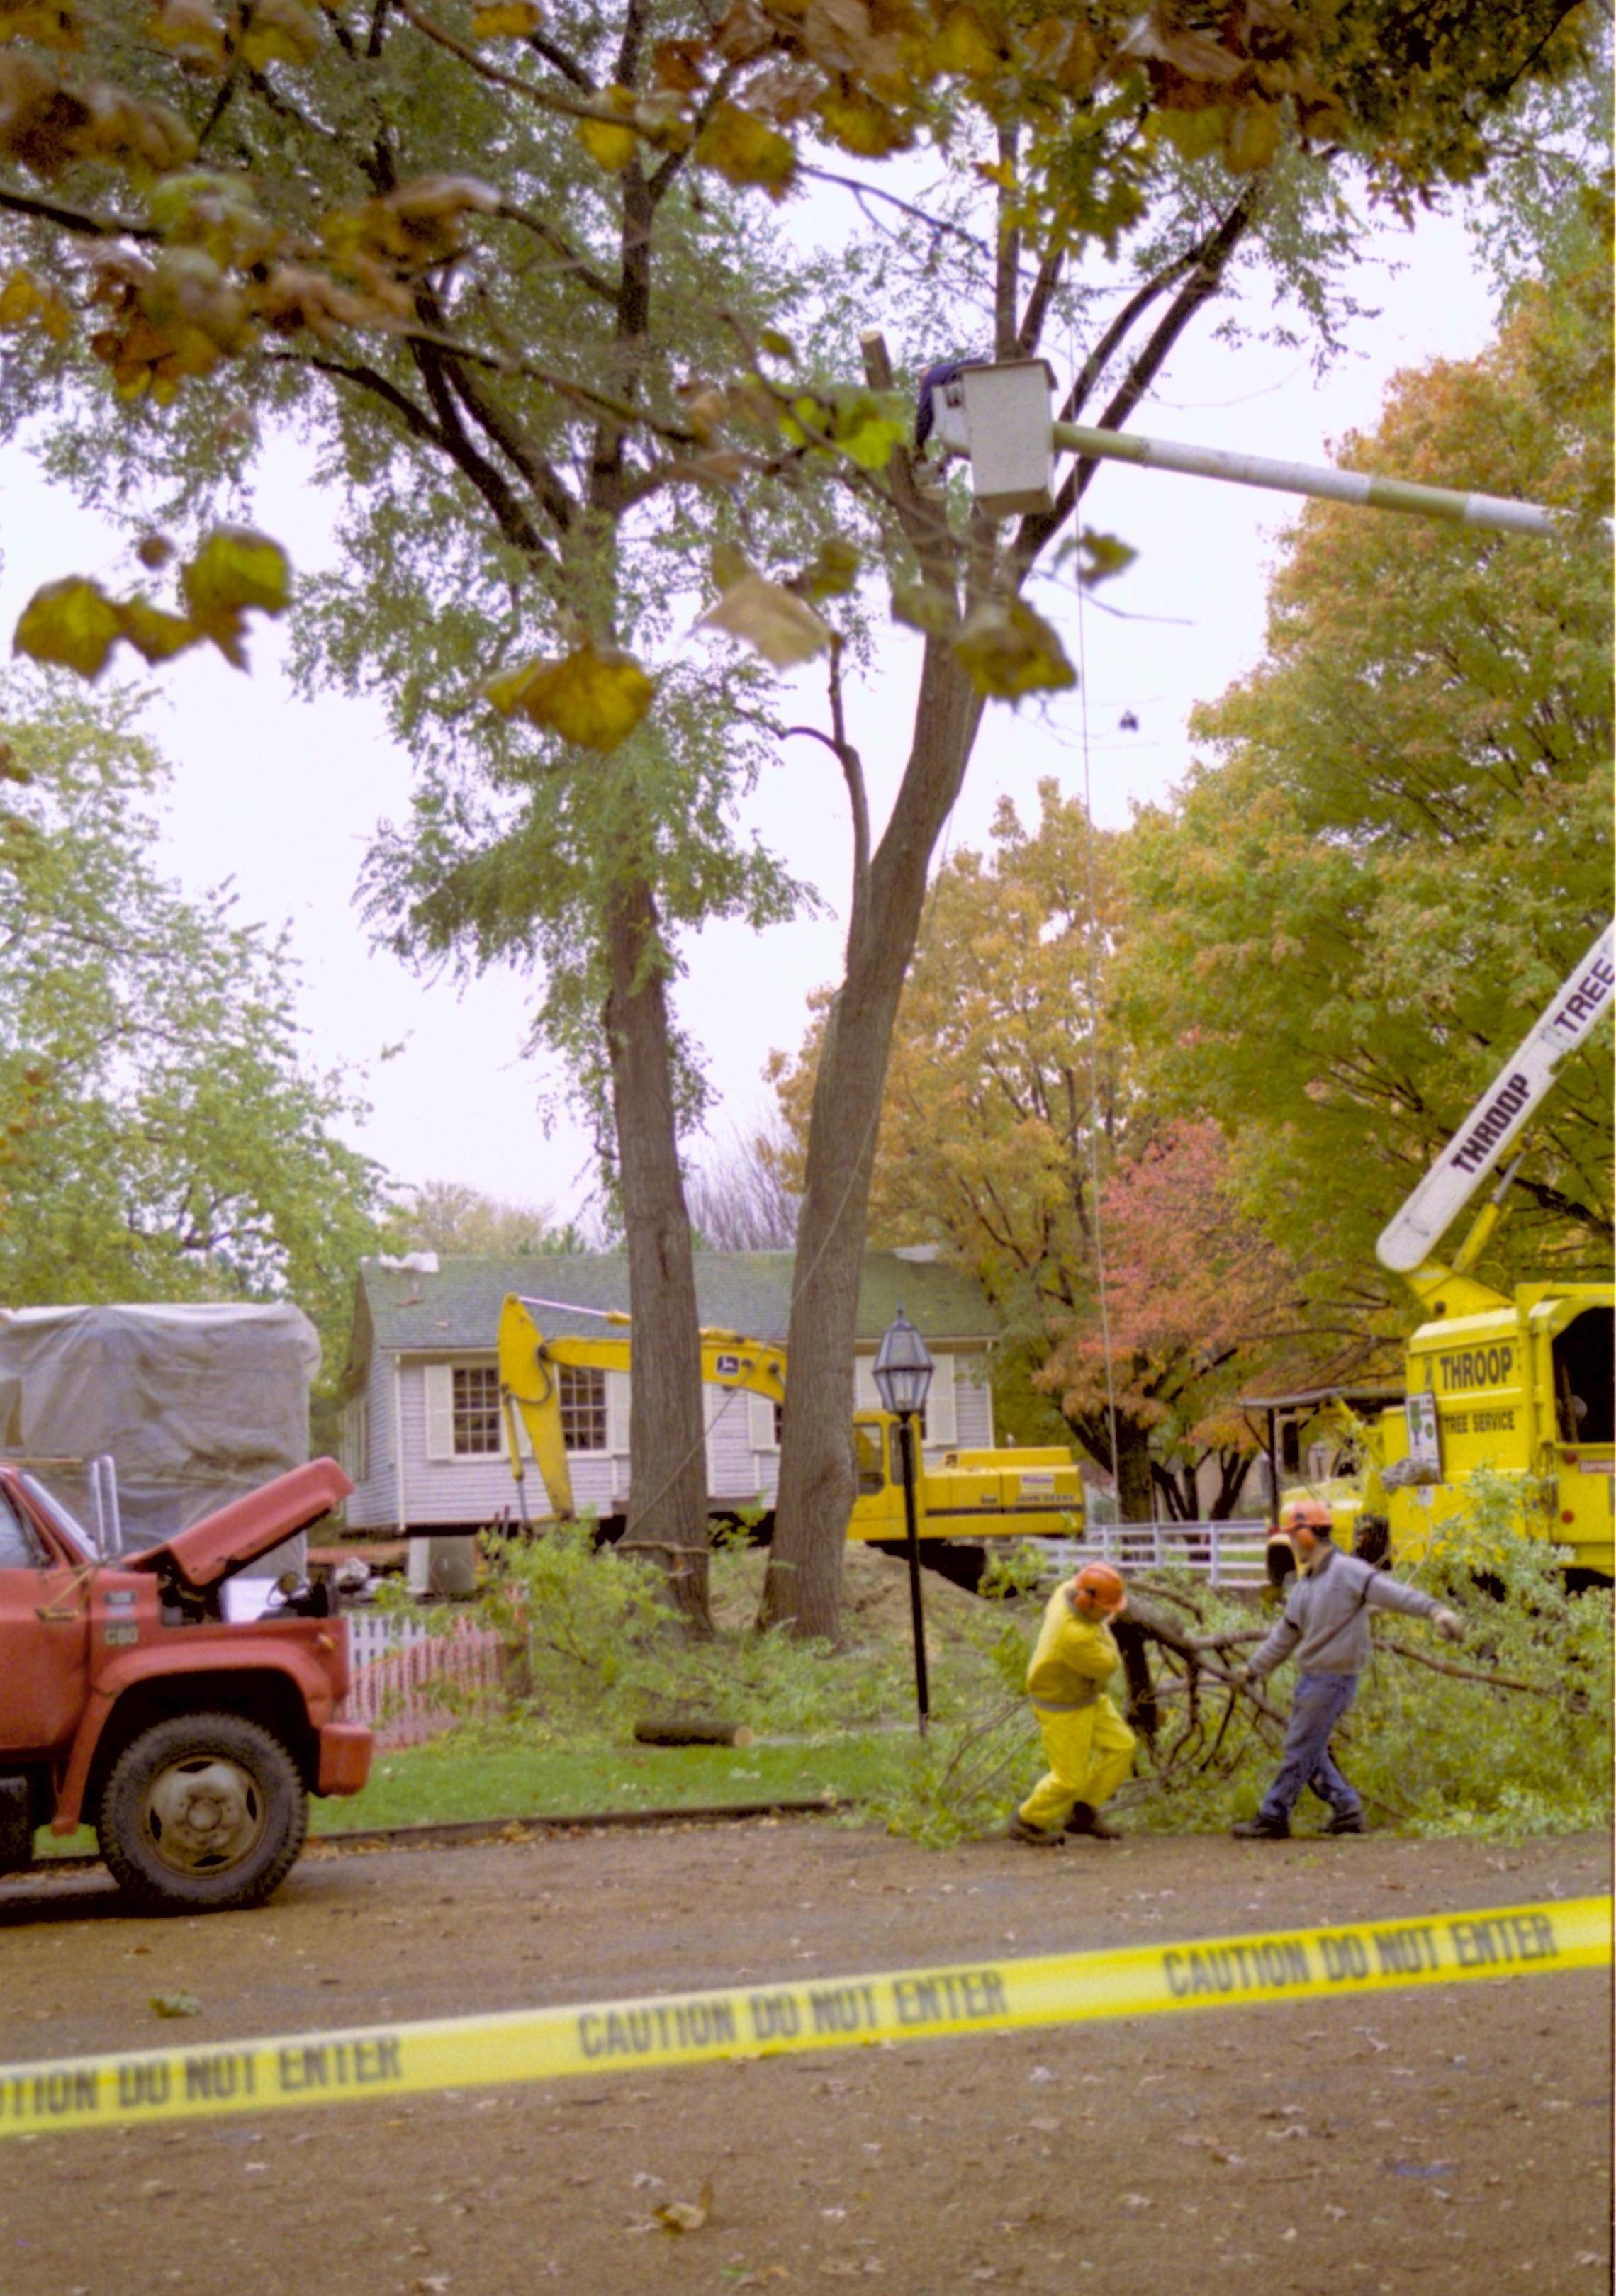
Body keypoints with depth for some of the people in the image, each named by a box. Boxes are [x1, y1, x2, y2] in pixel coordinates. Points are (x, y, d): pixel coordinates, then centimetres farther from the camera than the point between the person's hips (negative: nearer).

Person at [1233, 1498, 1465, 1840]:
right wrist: (1254, 1667, 31)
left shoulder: (1347, 1572, -14)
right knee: (1310, 1752, 14)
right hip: (1311, 1679, 9)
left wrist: (1434, 1610, -40)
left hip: (1333, 1681, -9)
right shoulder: (1304, 1585, 14)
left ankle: (1273, 1818, 8)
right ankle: (1346, 1810, 20)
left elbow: (1393, 1592, -26)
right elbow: (1286, 1635, 24)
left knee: (1299, 1752, -1)